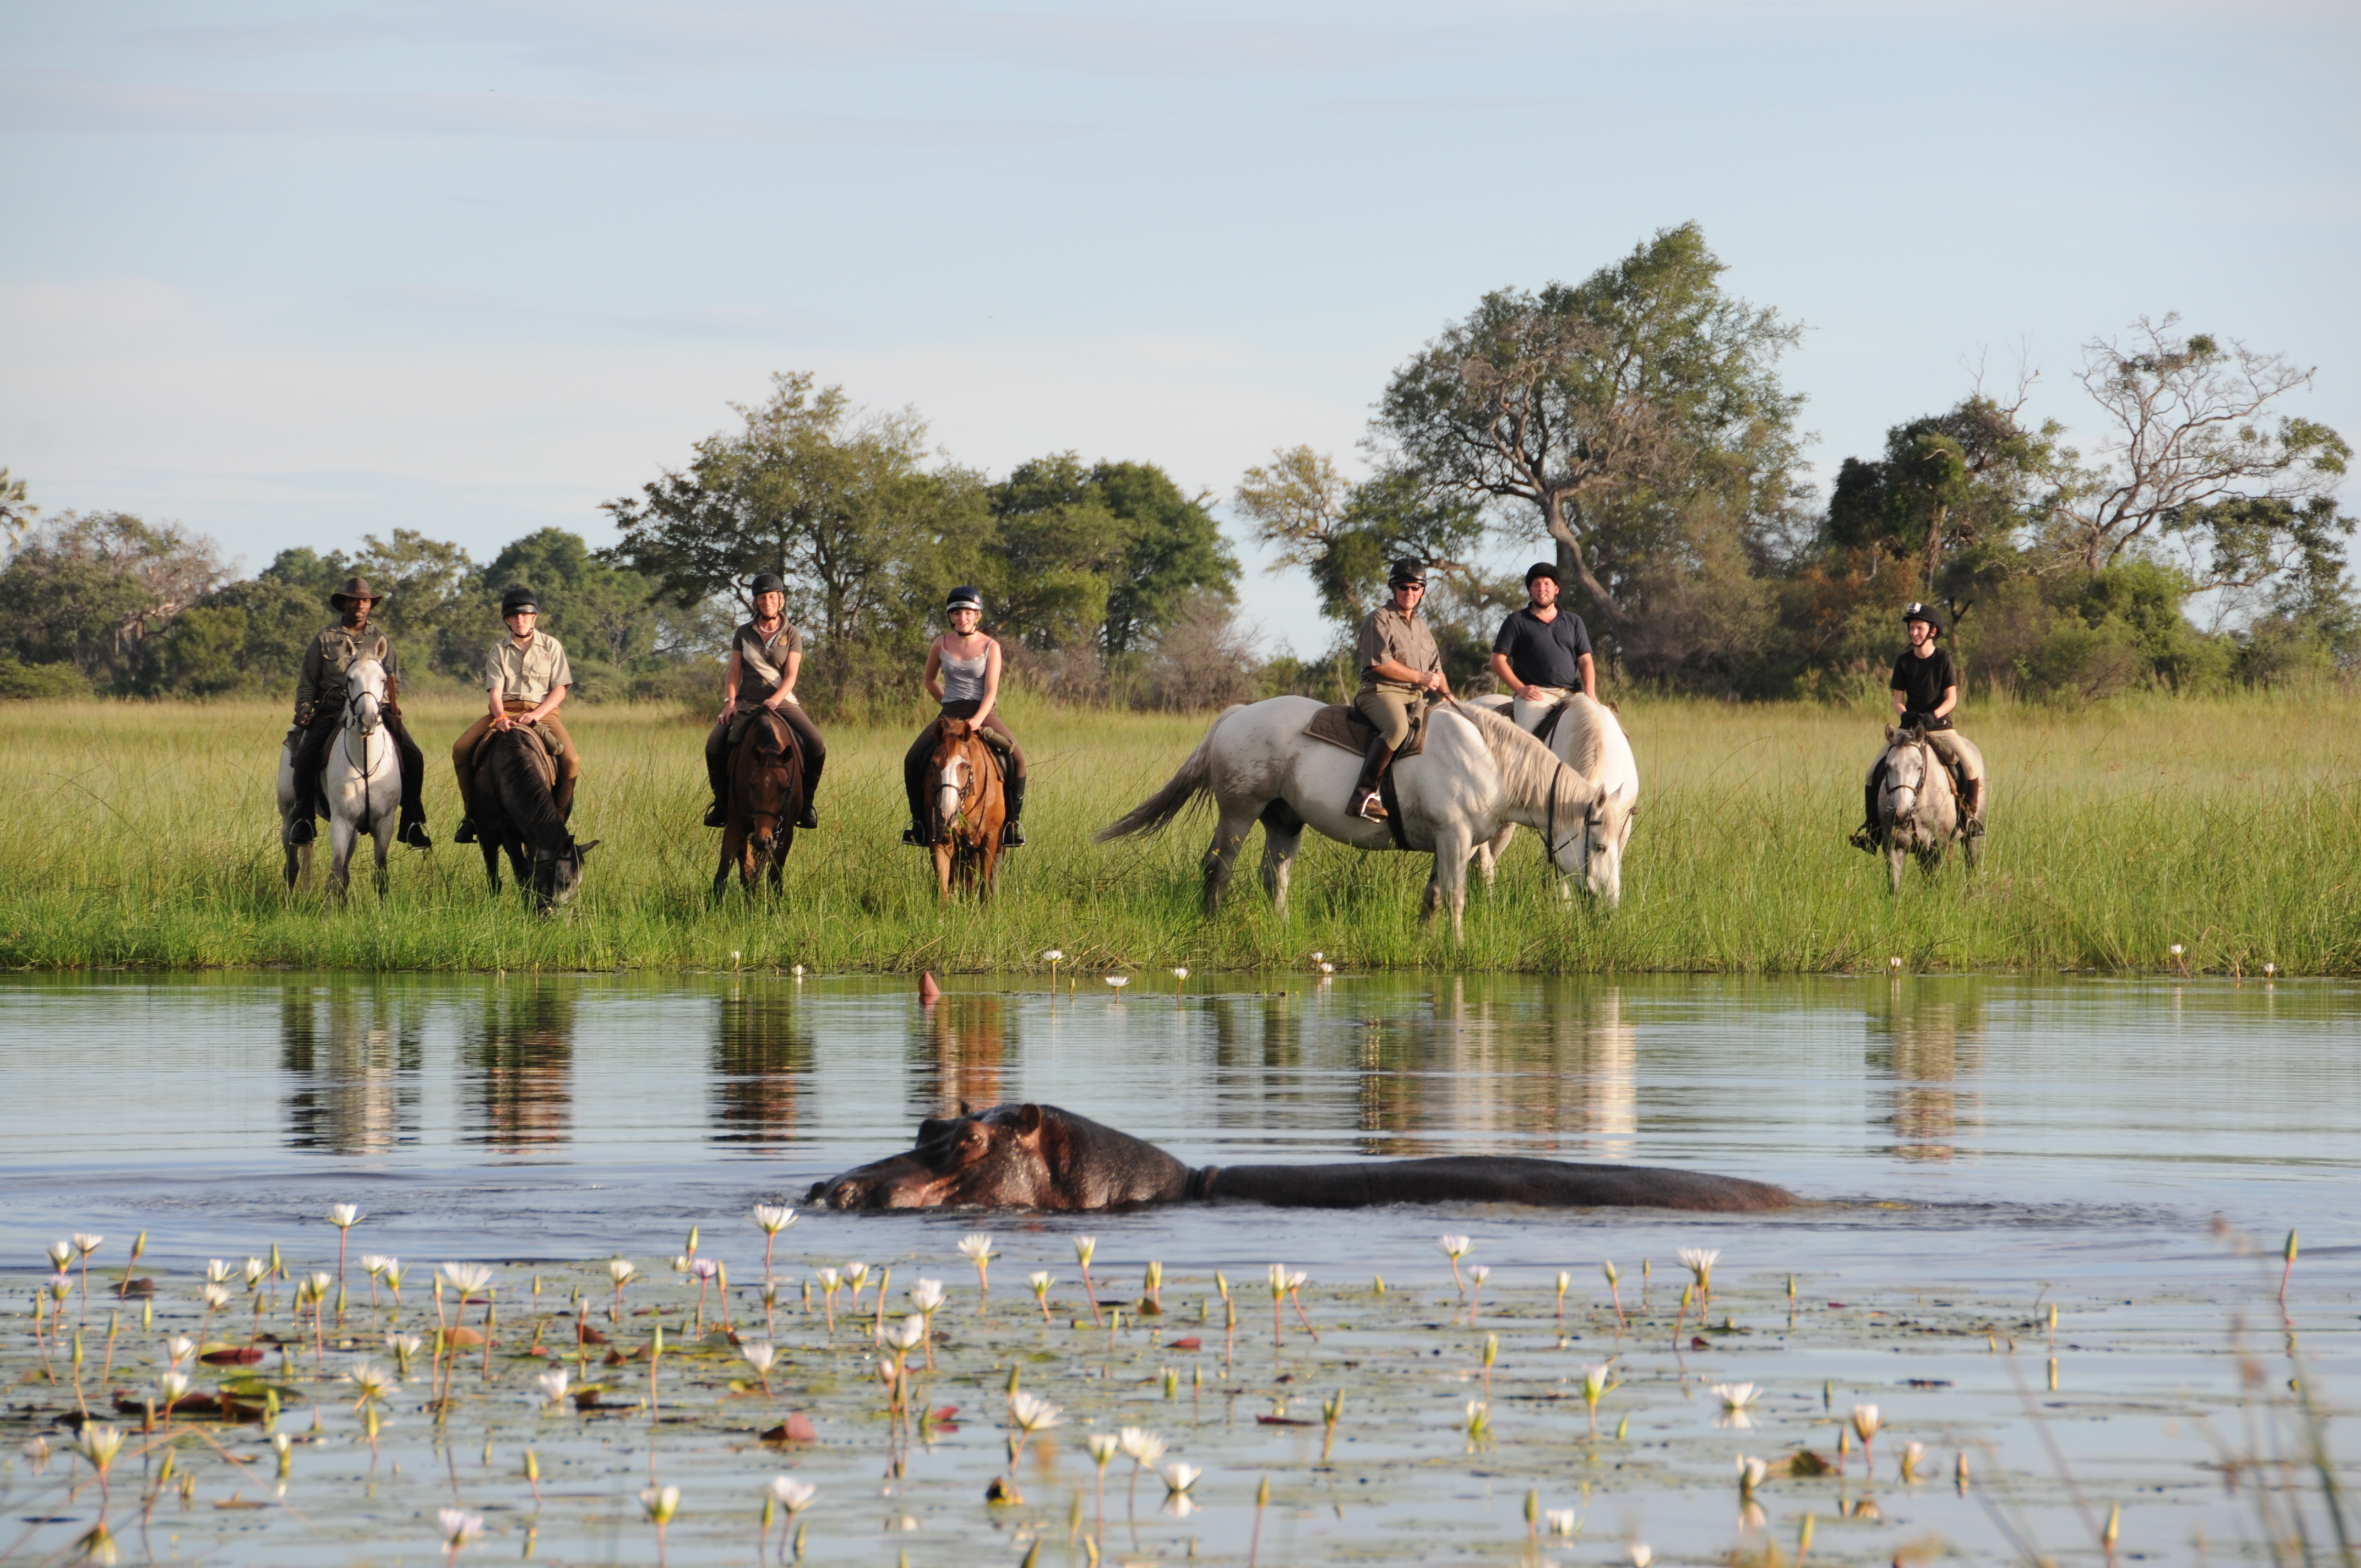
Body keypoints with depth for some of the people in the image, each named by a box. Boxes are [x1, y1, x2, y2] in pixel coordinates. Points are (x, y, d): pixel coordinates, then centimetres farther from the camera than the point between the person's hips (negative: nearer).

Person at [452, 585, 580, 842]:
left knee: (571, 760, -27)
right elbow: (495, 691, -2)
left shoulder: (551, 647, 5)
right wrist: (501, 718, -24)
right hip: (504, 711, 1)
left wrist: (536, 714, -16)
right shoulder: (498, 652, 7)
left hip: (542, 710, -1)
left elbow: (560, 689, 0)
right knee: (461, 749, -20)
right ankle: (471, 814, -8)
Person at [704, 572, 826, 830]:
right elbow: (734, 672, 5)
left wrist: (776, 699, -24)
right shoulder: (744, 634, 8)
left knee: (816, 745, -24)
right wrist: (730, 701, -11)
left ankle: (806, 802, -7)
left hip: (782, 702, -1)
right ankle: (722, 802, -5)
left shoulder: (792, 636, 3)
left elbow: (791, 675, -6)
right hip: (747, 702, 1)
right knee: (715, 744, -22)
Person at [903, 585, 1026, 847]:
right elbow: (930, 680, 21)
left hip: (983, 713, -2)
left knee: (1016, 757, -26)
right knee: (913, 759, -18)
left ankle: (1013, 819, -13)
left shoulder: (991, 647, -3)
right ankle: (919, 819, -2)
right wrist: (947, 703, 9)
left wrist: (977, 721, -25)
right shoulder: (941, 645, 4)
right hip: (950, 713, 2)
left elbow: (991, 691, -10)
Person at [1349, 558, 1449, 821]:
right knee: (1397, 726, -37)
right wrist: (1421, 678, -10)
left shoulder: (1421, 627, 24)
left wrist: (1446, 694, 6)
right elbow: (1380, 664, -13)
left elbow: (1436, 669, 26)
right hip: (1381, 691, -8)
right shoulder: (1380, 620, -1)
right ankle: (1363, 794, -38)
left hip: (1417, 698, 8)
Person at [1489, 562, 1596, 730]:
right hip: (1535, 695, -3)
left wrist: (1590, 693, -3)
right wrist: (1520, 689, -8)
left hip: (1570, 694, 3)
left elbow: (1585, 661, 15)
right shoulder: (1517, 622, 11)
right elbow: (1498, 660, 6)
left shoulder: (1573, 622, 20)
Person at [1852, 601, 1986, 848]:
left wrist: (1932, 716, -22)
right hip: (1910, 727, 2)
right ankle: (1871, 824, 0)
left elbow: (1951, 699, -6)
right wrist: (1905, 715, -17)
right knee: (1876, 770, -13)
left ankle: (1972, 816, -4)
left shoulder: (1943, 659, -3)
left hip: (1940, 727, -2)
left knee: (1971, 767, -24)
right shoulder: (1904, 662, 3)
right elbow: (1898, 700, 5)